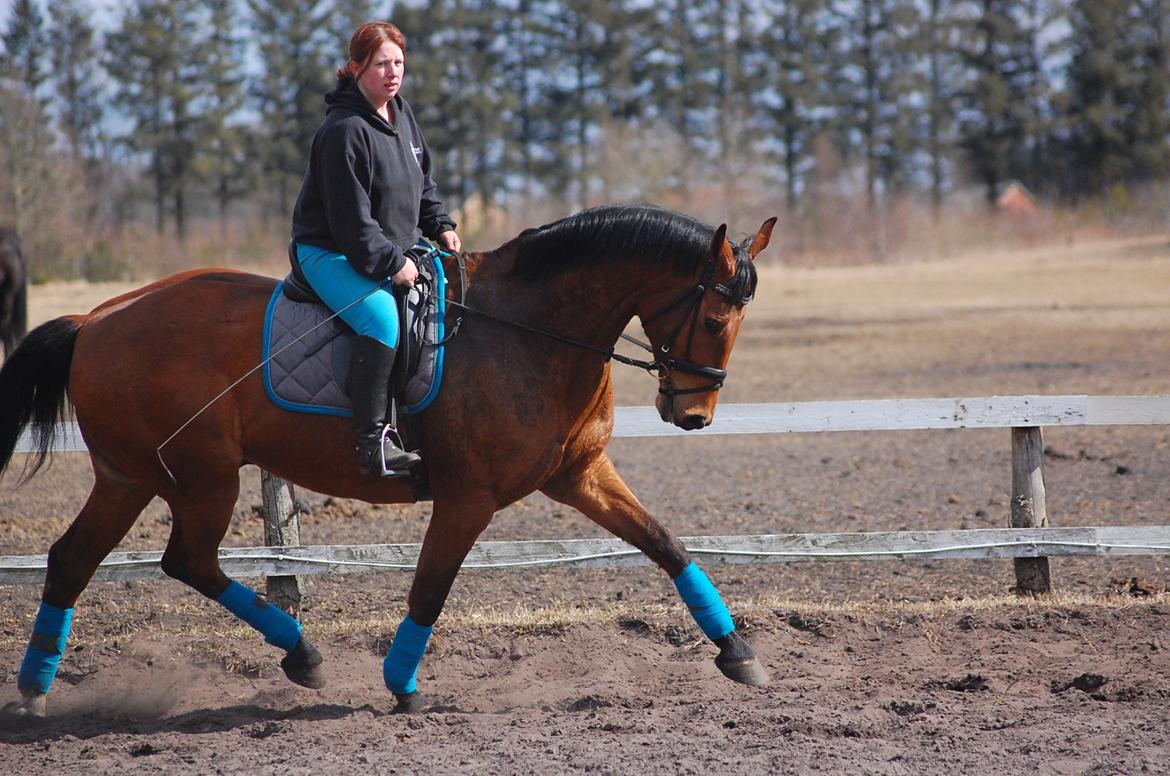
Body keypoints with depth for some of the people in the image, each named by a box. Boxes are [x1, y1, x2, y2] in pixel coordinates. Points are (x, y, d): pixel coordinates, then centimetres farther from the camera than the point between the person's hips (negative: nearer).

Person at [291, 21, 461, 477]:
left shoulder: (402, 115, 9)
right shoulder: (345, 130, -20)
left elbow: (422, 183, 22)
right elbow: (351, 217, -22)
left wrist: (440, 226, 8)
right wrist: (391, 263, -21)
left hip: (393, 249, 10)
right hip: (331, 254, -10)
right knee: (382, 318, -33)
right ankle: (373, 443, -35)